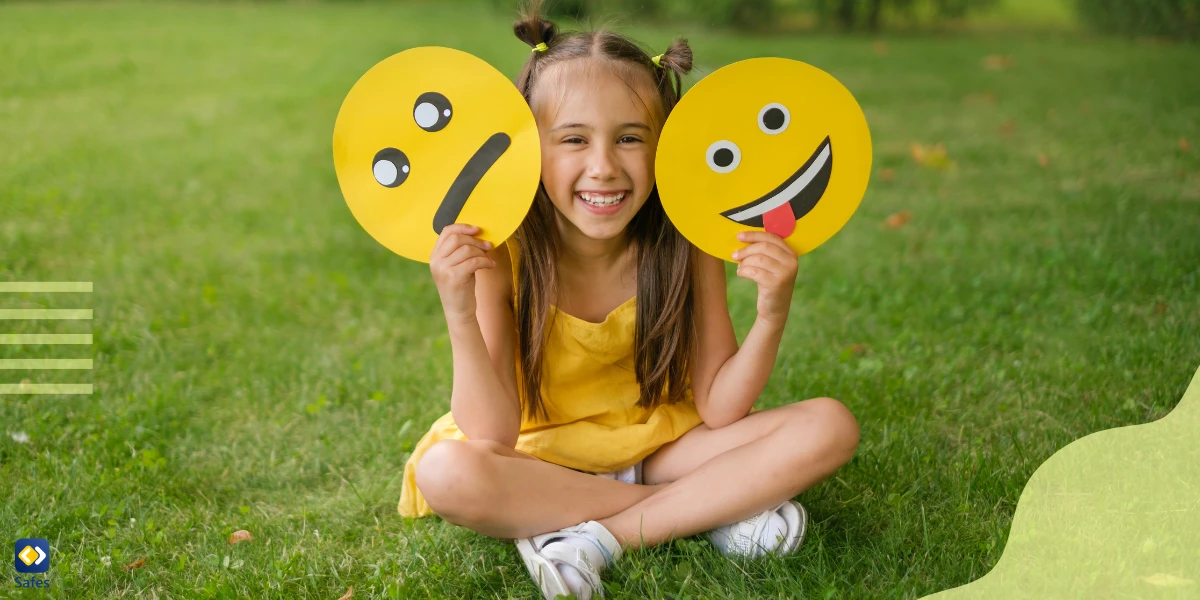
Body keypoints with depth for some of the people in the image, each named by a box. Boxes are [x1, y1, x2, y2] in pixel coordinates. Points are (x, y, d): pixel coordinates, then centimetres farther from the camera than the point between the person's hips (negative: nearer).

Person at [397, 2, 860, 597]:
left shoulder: (685, 245, -15)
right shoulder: (501, 256, -21)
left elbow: (718, 410, -12)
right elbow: (492, 438, -23)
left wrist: (772, 316, -28)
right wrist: (460, 315, -37)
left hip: (662, 442, 2)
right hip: (543, 456, -1)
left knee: (831, 426, -17)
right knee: (447, 474, -35)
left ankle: (595, 536, -21)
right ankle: (710, 509, -19)